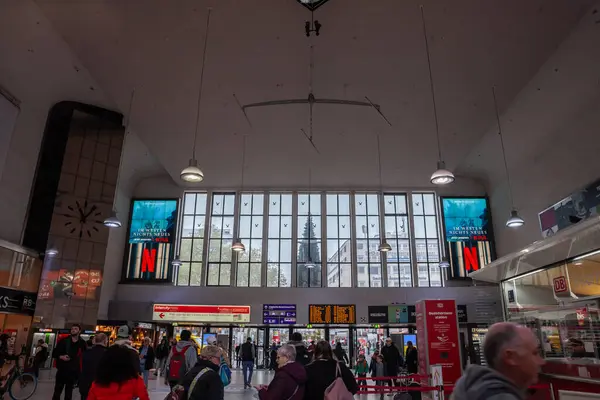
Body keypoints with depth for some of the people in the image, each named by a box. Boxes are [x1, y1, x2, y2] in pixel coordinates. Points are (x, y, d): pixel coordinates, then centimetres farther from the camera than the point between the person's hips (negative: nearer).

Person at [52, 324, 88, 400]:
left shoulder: (82, 343, -1)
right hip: (62, 370, 0)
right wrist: (61, 357, -14)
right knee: (57, 391, 3)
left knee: (69, 392, 11)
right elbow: (55, 353, 4)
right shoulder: (64, 341, 1)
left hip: (73, 372, 0)